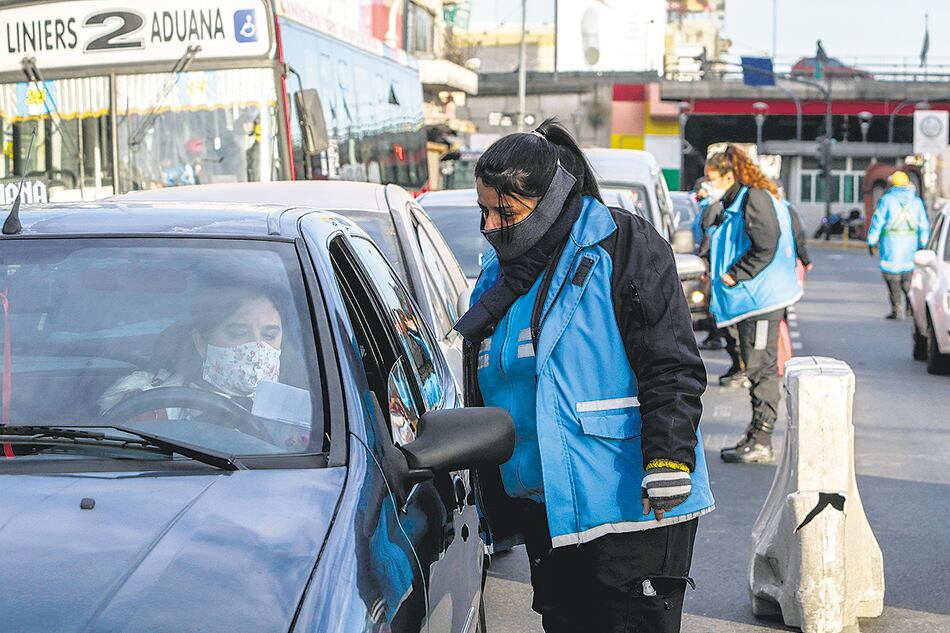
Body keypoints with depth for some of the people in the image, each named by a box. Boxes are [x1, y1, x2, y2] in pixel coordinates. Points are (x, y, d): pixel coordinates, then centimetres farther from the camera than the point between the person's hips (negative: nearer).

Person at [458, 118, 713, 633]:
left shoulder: (620, 247, -9)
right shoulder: (498, 272, 13)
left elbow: (671, 368, -14)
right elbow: (479, 397, 21)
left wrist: (669, 457, -23)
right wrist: (486, 508, 23)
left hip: (632, 502, -7)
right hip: (545, 510, 7)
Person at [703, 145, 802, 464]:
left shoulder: (755, 199, -11)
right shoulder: (731, 205, 19)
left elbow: (765, 248, -20)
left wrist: (735, 275, -15)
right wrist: (718, 273, 11)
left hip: (762, 297, -10)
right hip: (748, 298, 10)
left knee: (761, 368, -7)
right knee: (756, 369, 13)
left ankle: (761, 442, -4)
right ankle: (755, 437, 19)